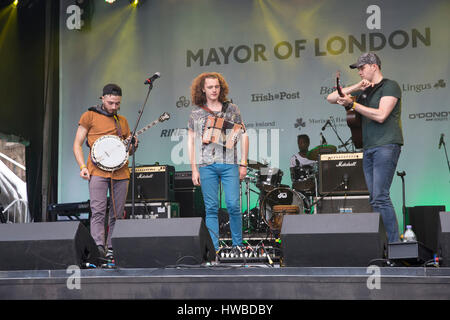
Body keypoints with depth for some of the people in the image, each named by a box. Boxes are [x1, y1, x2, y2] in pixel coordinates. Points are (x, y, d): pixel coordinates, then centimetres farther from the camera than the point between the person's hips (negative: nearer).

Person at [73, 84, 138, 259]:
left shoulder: (122, 121, 20)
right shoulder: (90, 116, 7)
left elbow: (129, 151, 27)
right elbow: (77, 145, 5)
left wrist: (132, 145, 2)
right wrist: (83, 167, -9)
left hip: (120, 172, 5)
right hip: (98, 171, -4)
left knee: (117, 214, 5)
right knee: (98, 211, -14)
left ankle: (112, 248, 12)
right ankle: (98, 247, -19)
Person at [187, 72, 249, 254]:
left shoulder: (232, 109, 9)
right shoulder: (196, 113, 9)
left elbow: (243, 136, 10)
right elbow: (191, 141, 11)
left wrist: (243, 163, 3)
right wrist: (194, 169, 4)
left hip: (229, 164, 0)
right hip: (206, 165, 0)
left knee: (233, 205, -7)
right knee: (211, 208, 1)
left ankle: (237, 244, 8)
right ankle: (214, 248, 6)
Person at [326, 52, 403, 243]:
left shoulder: (390, 86, 0)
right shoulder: (363, 91, 21)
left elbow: (381, 116, -13)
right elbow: (331, 98, 17)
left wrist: (352, 104, -9)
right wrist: (355, 88, 4)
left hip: (386, 146, -8)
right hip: (368, 149, 8)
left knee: (380, 197, -16)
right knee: (374, 199, 3)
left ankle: (394, 243, -14)